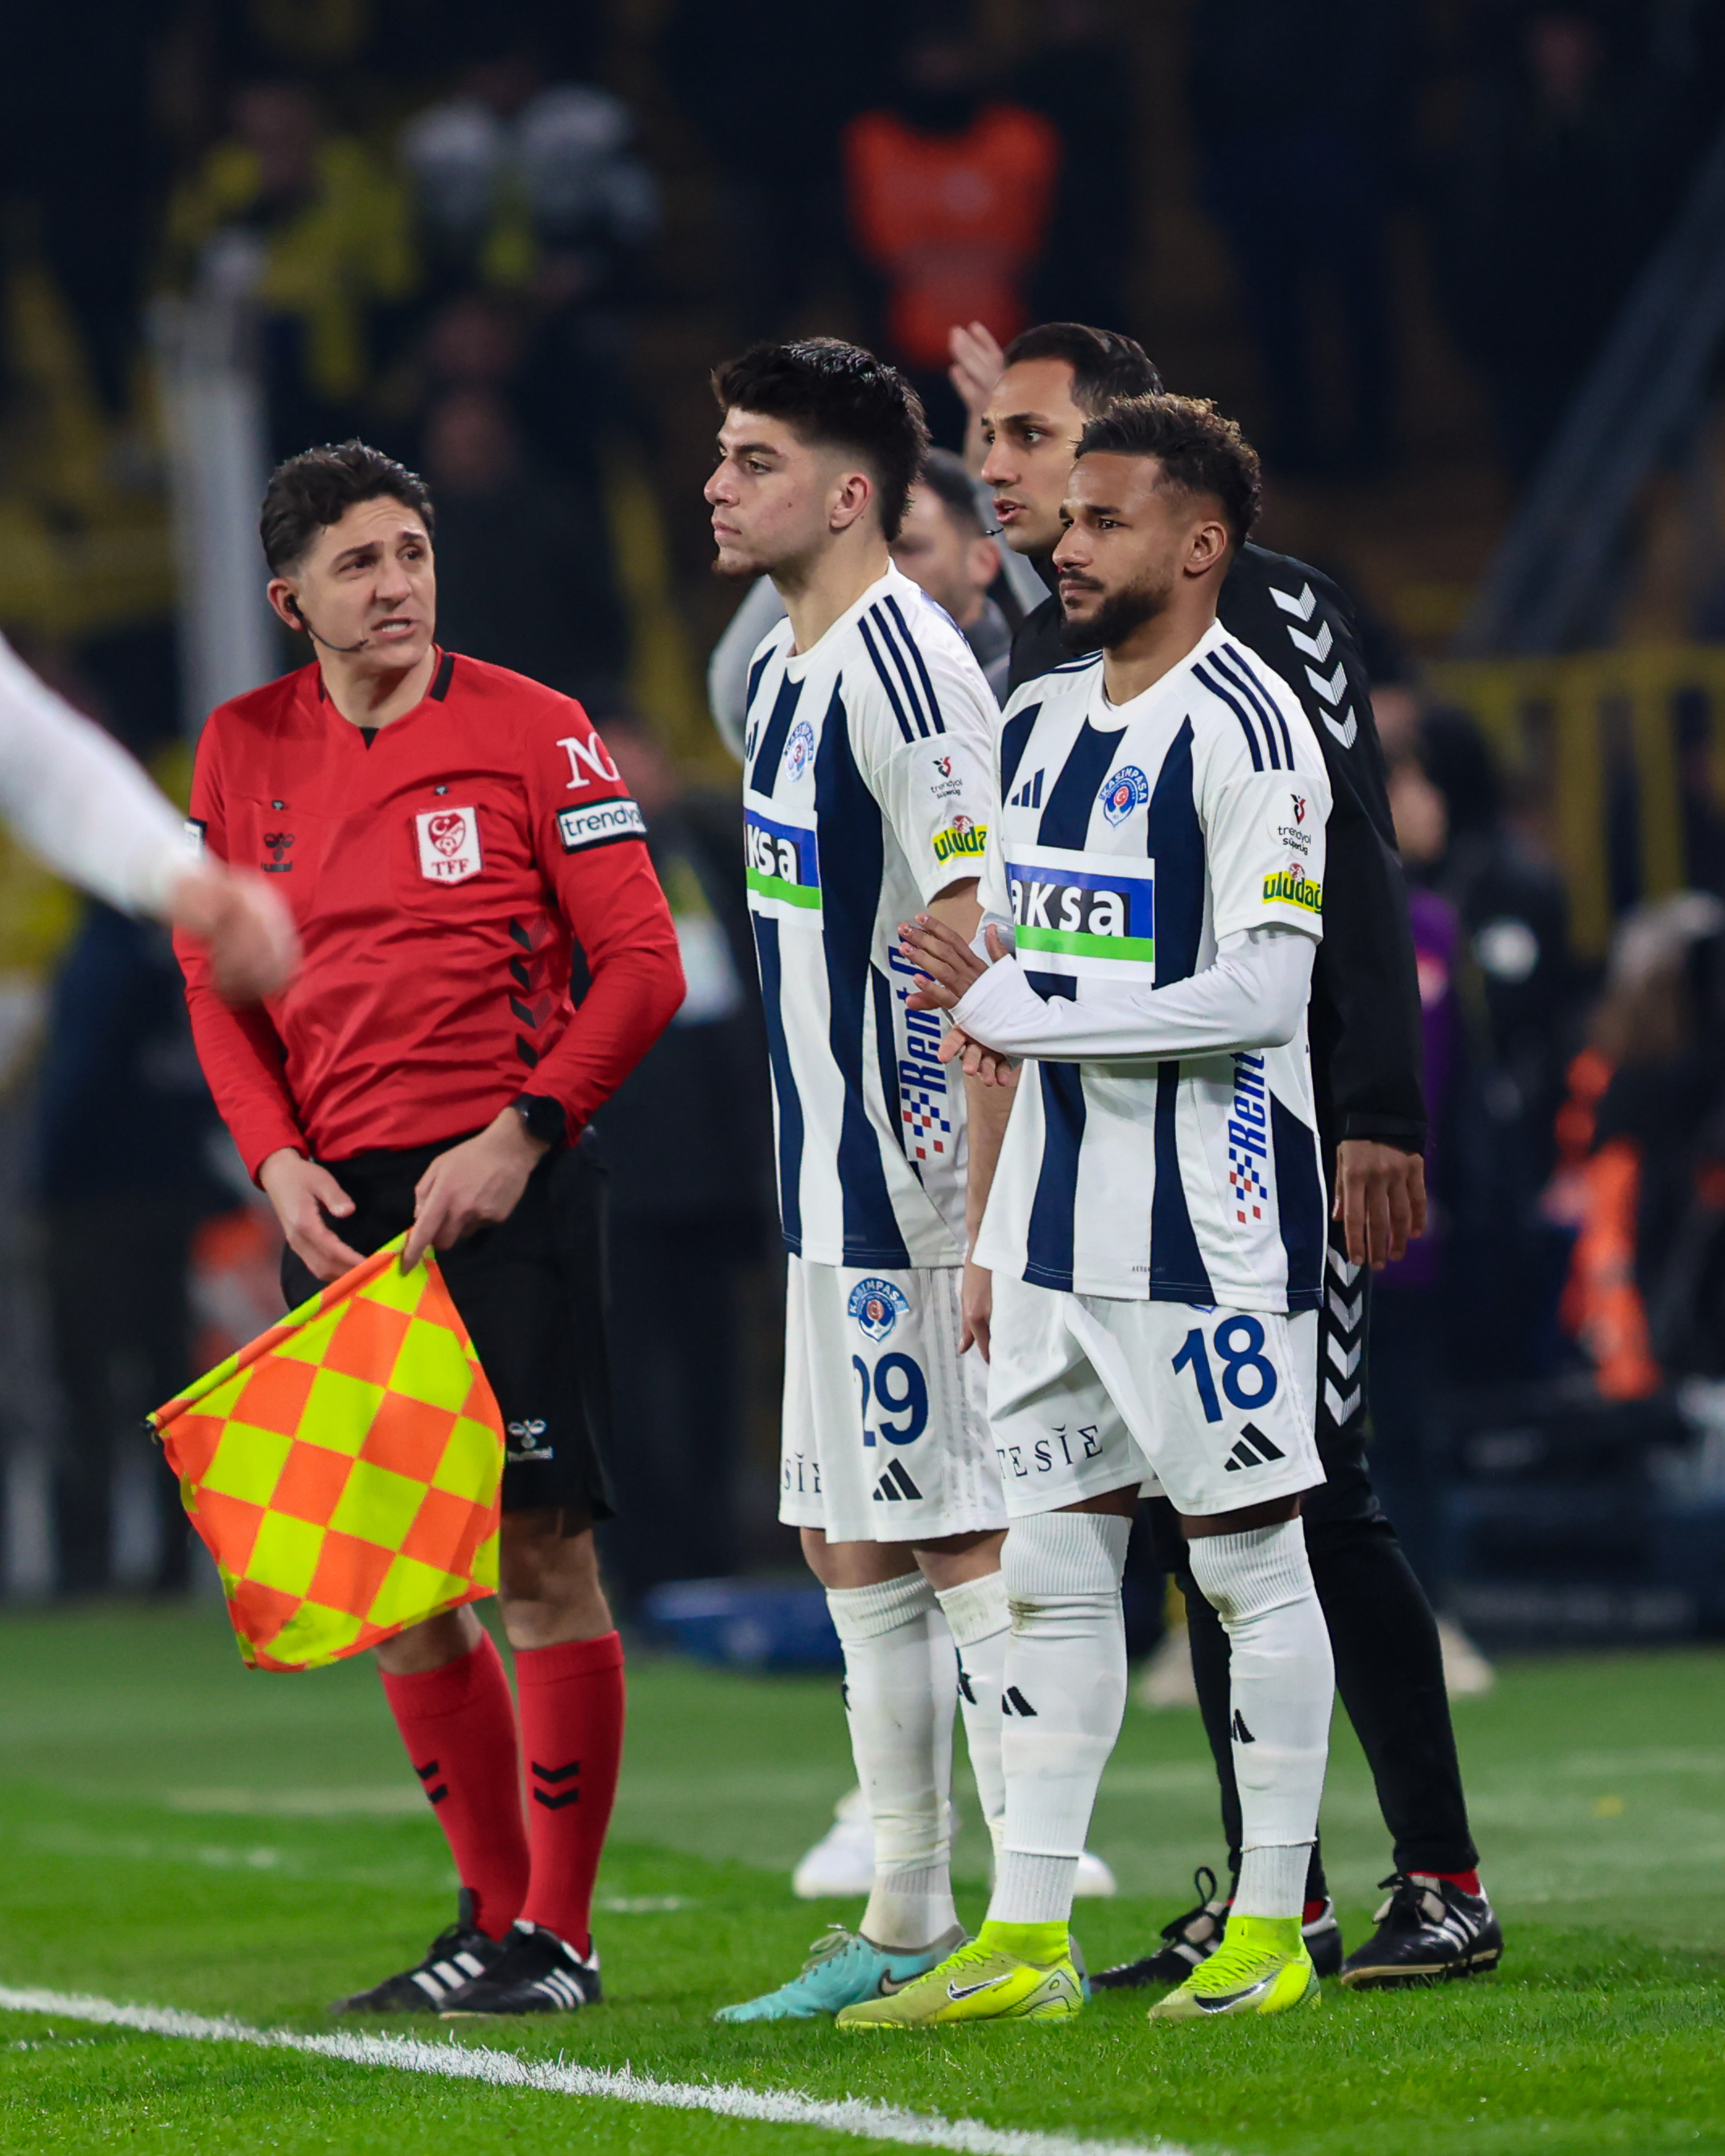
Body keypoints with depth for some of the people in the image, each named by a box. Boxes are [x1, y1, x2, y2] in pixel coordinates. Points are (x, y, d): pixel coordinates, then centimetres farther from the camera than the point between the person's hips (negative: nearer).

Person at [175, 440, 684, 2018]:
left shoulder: (532, 732, -3)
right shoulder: (244, 750, 9)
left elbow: (642, 962, -4)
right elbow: (218, 981, 15)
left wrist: (521, 1136, -13)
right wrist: (278, 1159, 0)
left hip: (508, 1189, -5)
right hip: (342, 1208, 5)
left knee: (540, 1549, -7)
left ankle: (558, 1935, -1)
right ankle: (495, 1913, 19)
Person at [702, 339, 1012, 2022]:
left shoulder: (902, 669, -15)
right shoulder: (787, 671, 15)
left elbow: (980, 955, -19)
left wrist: (986, 1224, -23)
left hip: (915, 1195, -10)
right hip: (833, 1196, 10)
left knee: (964, 1548, -7)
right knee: (852, 1551, 12)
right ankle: (906, 1928, 19)